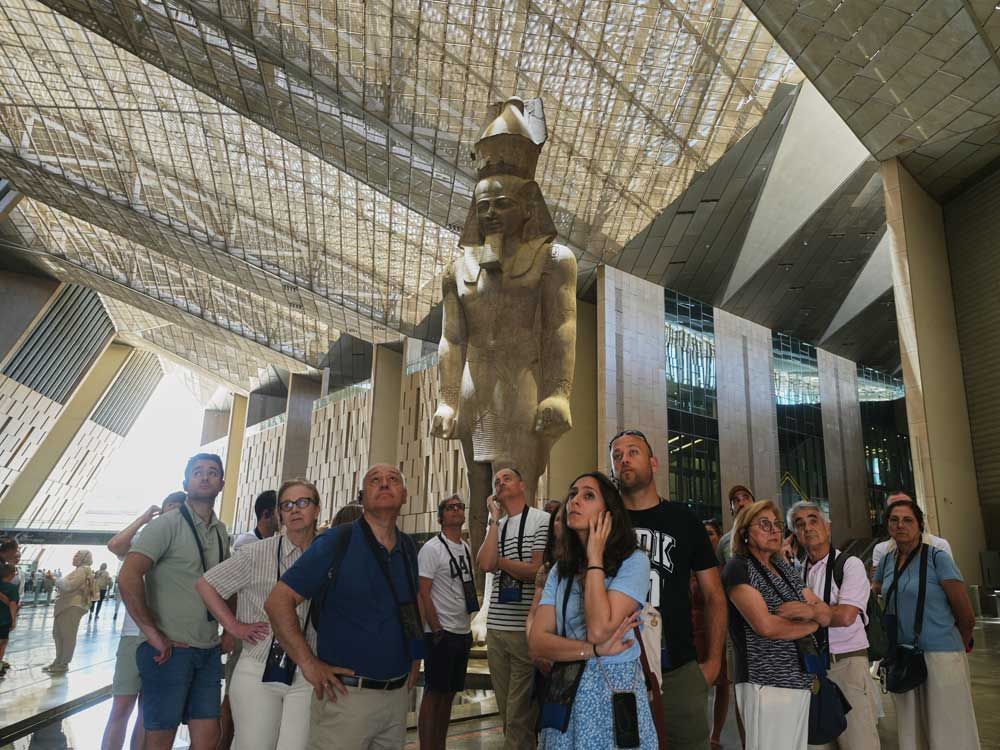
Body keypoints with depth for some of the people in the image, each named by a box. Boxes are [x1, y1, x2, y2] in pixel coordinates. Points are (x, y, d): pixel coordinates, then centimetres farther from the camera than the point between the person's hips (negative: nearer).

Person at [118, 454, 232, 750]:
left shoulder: (222, 532, 11)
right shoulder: (167, 525, -9)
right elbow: (128, 578, -20)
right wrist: (152, 633, -18)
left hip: (210, 651, 6)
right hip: (170, 650, -6)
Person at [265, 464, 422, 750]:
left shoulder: (409, 549, 7)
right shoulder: (336, 543, -10)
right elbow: (279, 600, -12)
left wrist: (415, 656, 11)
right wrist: (308, 663, -16)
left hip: (398, 693, 6)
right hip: (347, 693, -5)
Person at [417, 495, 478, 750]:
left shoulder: (466, 548, 12)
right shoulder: (432, 548, -11)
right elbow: (422, 593, -15)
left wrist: (468, 627, 12)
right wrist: (436, 630, -16)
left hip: (463, 632, 8)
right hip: (441, 633, -7)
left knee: (449, 693, 14)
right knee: (433, 694, 0)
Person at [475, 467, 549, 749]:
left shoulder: (542, 520, -4)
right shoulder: (494, 526, 14)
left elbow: (537, 572, -12)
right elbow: (485, 564, -5)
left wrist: (500, 560, -2)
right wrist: (494, 520, -3)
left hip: (527, 628, -6)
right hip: (495, 627, 6)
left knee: (519, 715, -1)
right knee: (505, 710, 16)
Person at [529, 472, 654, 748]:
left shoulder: (633, 561, -10)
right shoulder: (560, 571, 5)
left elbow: (599, 630, -22)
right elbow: (538, 641, -4)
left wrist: (595, 558, -15)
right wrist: (594, 650, -18)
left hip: (614, 691, -4)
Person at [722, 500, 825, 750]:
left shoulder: (784, 568, 14)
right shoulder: (738, 568, -9)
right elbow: (766, 625, -19)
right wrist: (811, 624, -4)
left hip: (800, 682, 7)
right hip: (766, 684, -7)